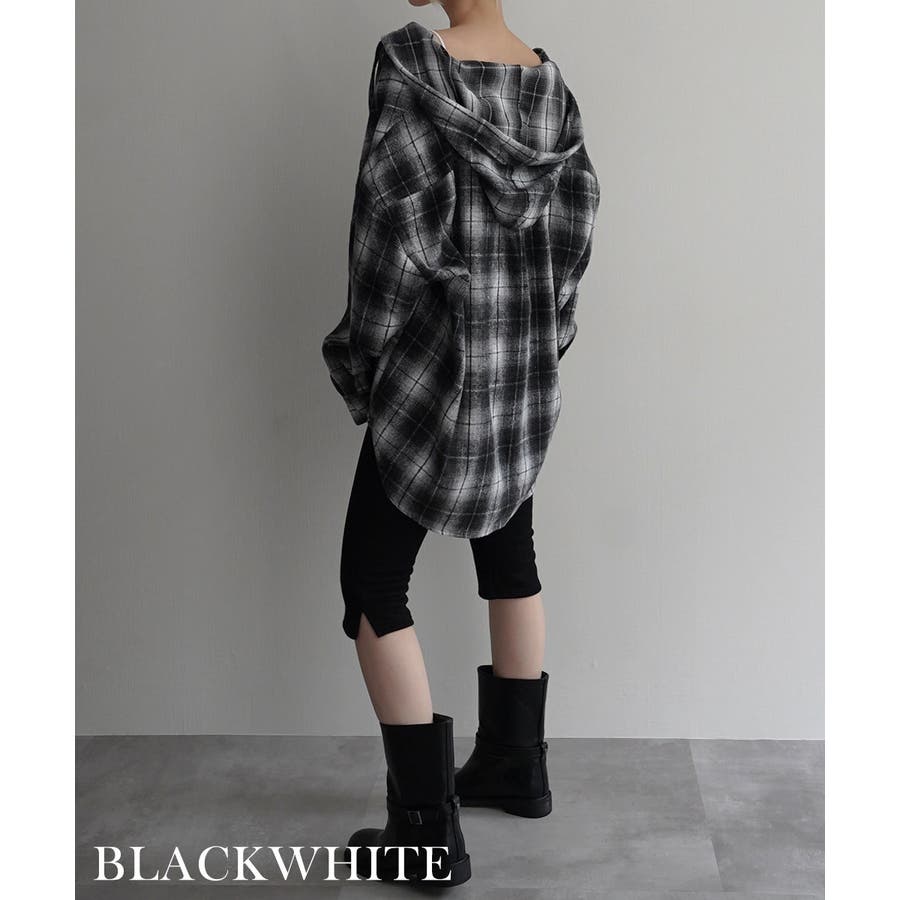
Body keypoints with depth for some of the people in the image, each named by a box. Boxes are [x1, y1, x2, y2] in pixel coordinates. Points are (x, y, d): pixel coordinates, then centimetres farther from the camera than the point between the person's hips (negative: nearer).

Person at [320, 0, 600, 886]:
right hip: (527, 373, 7)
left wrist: (365, 355, -6)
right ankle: (516, 764, 33)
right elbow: (574, 220, 7)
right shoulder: (550, 82, 5)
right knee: (509, 553, 20)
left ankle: (427, 829, 5)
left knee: (373, 582, 2)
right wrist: (539, 336, 16)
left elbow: (395, 217, -15)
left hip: (438, 371, -7)